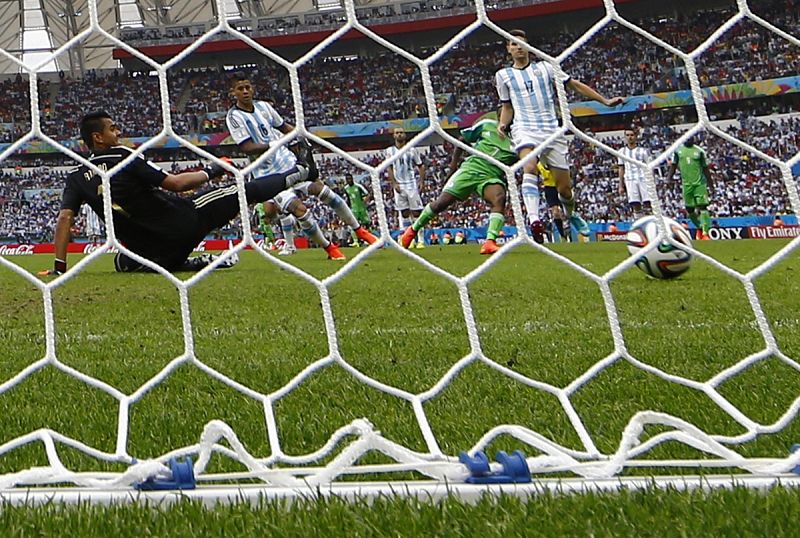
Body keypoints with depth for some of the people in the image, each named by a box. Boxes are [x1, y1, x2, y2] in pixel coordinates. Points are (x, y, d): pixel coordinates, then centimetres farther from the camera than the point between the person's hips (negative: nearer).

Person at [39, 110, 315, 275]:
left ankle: (189, 264, 19)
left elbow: (64, 218, -6)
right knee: (240, 192, 10)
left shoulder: (76, 177, 2)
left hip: (152, 253, 3)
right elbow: (175, 183, -10)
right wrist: (211, 172, 4)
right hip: (184, 223, -3)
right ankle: (297, 174, 28)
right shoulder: (123, 156, -10)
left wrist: (59, 267, -1)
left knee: (123, 262, 36)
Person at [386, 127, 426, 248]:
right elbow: (389, 168, 4)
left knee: (417, 212, -4)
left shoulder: (412, 150, 5)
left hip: (412, 184, -1)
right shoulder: (390, 151, 6)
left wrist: (421, 181, -4)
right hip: (399, 185, 1)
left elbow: (420, 166, 8)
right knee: (404, 213, 2)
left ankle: (421, 240, -3)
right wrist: (394, 183, -7)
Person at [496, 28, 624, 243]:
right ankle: (534, 220, -45)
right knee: (529, 167, -33)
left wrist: (605, 101, 8)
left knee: (564, 187, 2)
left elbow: (575, 84, 11)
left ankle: (571, 215, 35)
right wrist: (503, 124, 1)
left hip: (551, 129, 1)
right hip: (524, 128, -1)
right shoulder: (503, 75, 12)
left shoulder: (545, 67, 9)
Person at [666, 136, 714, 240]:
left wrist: (711, 184, 8)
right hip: (686, 184, 2)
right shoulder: (678, 150, 7)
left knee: (702, 207, -11)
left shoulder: (699, 151, 3)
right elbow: (673, 166, 12)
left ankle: (705, 233, -14)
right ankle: (699, 227, 31)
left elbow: (705, 169, 8)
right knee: (689, 209, 7)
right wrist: (669, 178, -3)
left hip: (700, 183, -2)